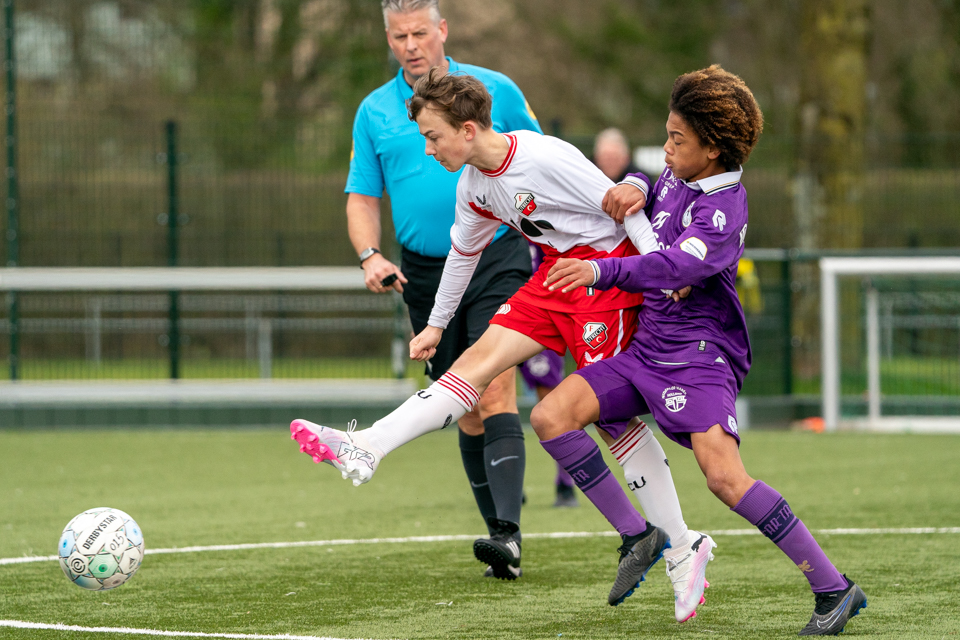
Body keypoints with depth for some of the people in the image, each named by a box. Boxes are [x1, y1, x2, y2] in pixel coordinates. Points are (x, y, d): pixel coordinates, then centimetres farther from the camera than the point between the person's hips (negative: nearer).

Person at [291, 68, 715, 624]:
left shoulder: (547, 159, -23)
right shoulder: (474, 187, 4)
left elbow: (624, 207, -20)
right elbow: (464, 251, 22)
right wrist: (437, 324, 30)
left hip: (609, 271, -8)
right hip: (556, 275, 8)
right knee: (481, 357, -4)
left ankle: (684, 545, -2)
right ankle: (365, 449, -11)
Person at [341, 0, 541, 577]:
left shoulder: (496, 91, 1)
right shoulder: (374, 112, 8)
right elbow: (363, 199, 10)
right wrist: (371, 256, -8)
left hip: (497, 260, -3)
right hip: (425, 274, 3)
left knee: (495, 393, -19)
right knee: (467, 413, 7)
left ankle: (507, 531, -27)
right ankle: (501, 524, 18)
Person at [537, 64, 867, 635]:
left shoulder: (723, 212, -17)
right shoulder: (677, 176, 9)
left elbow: (674, 267, -34)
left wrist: (600, 271, -45)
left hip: (699, 353, -9)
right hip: (647, 347, 9)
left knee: (725, 477, -24)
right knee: (551, 416, -6)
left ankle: (835, 589, -16)